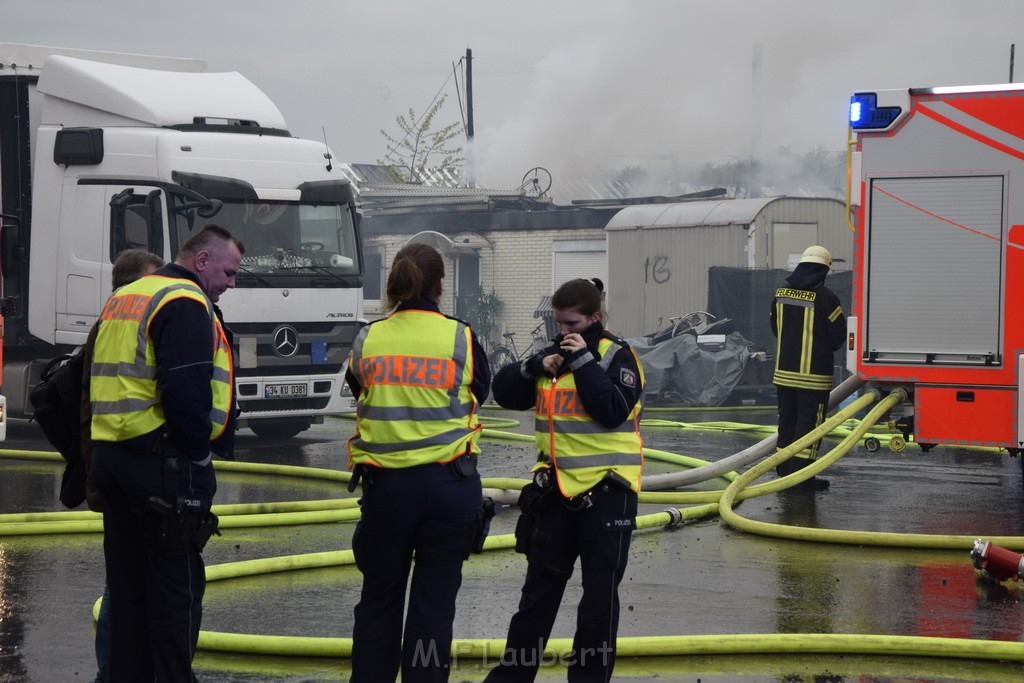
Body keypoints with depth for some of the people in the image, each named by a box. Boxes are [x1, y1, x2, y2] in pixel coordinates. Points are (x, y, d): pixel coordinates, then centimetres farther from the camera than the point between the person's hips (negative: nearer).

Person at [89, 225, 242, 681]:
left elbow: (96, 378, 20)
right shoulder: (186, 304, -12)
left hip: (109, 452, 9)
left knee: (126, 583, 14)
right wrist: (198, 453, -12)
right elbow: (185, 391, -22)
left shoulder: (122, 299, 18)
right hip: (162, 460, -9)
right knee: (177, 584, -4)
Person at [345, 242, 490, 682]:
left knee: (378, 596, 14)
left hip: (385, 485, 2)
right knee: (434, 600, 6)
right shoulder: (460, 338, -7)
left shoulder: (368, 339, -2)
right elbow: (480, 391, 8)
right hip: (448, 482, -1)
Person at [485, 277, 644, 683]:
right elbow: (504, 392, 7)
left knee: (600, 592, 4)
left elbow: (613, 411, -22)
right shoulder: (554, 354, 10)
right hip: (555, 490, 6)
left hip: (606, 491, -6)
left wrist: (583, 362, -21)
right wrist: (537, 367, -9)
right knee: (539, 588, 13)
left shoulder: (617, 356, -8)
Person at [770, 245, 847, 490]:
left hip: (784, 370, 6)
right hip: (814, 373, -6)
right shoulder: (825, 297, -15)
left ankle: (784, 470, 20)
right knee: (809, 421, 0)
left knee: (787, 419, 14)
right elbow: (839, 335, -7)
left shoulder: (781, 293, 4)